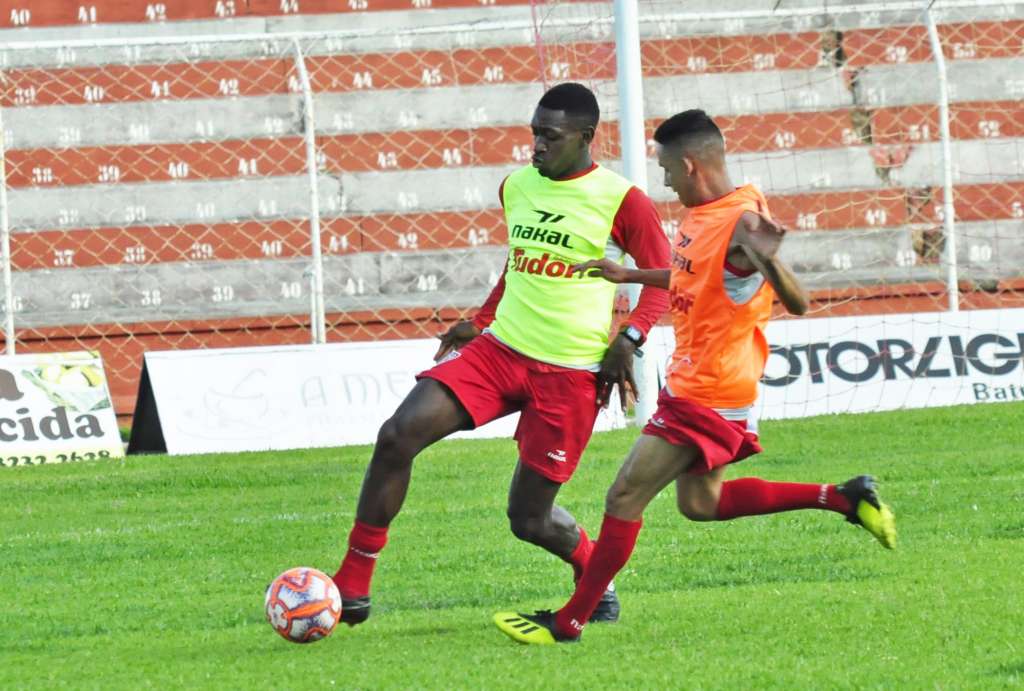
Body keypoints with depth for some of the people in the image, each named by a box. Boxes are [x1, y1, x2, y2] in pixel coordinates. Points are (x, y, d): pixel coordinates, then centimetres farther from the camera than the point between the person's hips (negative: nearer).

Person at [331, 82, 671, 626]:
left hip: (570, 372, -5)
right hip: (500, 350, 5)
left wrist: (628, 339, -14)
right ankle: (352, 585, -10)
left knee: (529, 519, -2)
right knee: (398, 436, -16)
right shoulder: (516, 187, 9)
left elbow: (662, 276, -1)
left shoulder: (621, 201, -8)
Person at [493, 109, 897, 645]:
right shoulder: (701, 215, 6)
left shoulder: (741, 224, -24)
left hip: (708, 396, -10)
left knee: (625, 498, -6)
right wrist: (629, 276, 29)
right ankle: (841, 498, 21)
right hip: (687, 382, 10)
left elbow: (797, 303, -30)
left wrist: (767, 261, -49)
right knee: (701, 503, 20)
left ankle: (570, 621, 2)